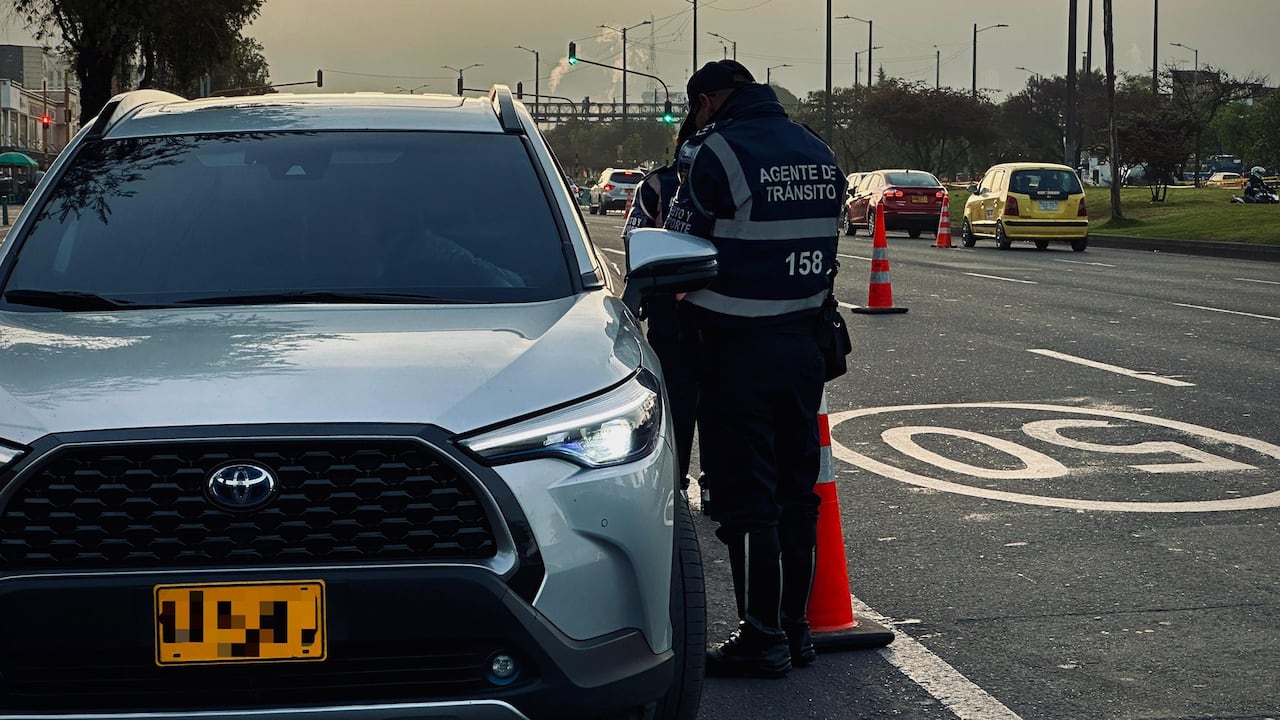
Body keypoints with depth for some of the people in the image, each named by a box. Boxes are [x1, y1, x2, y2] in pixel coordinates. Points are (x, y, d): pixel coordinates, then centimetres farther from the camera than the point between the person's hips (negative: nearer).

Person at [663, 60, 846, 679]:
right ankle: (795, 628, 22)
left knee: (745, 499, -1)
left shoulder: (716, 152, -12)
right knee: (795, 492, 15)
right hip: (804, 342, 7)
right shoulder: (817, 153, 11)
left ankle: (762, 639, 2)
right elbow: (820, 244, 13)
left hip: (738, 349, -7)